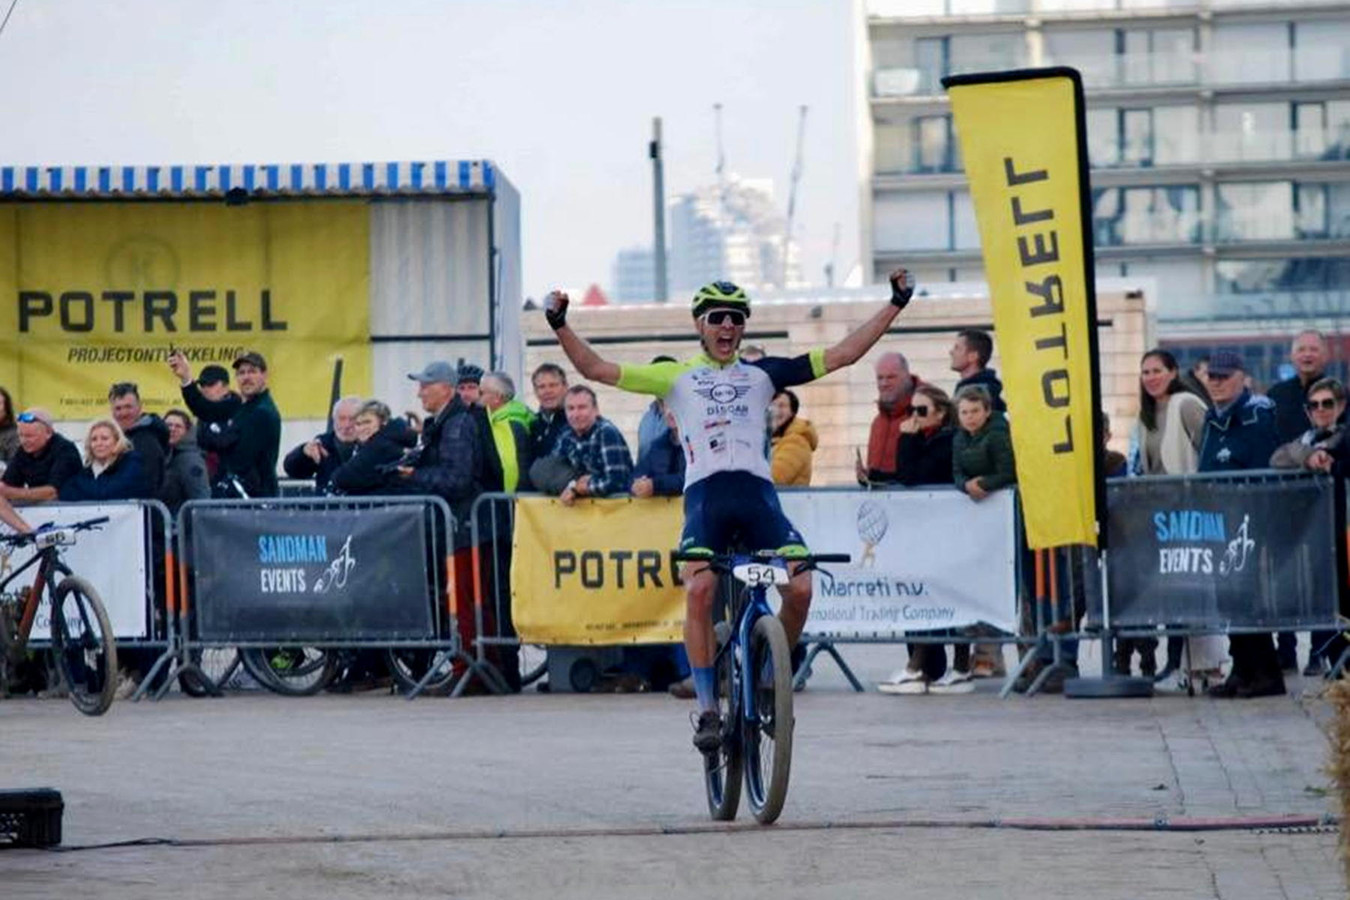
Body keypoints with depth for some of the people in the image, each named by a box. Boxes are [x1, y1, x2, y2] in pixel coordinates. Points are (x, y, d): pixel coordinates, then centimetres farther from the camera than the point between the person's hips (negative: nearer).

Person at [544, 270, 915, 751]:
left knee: (800, 589, -18)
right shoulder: (677, 376, 17)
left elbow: (841, 354, 19)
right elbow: (597, 369, 14)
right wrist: (560, 326, 3)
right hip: (705, 494, -1)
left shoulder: (762, 374, 20)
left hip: (758, 494, 1)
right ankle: (708, 709, -15)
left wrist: (895, 305, 17)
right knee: (699, 591, -24)